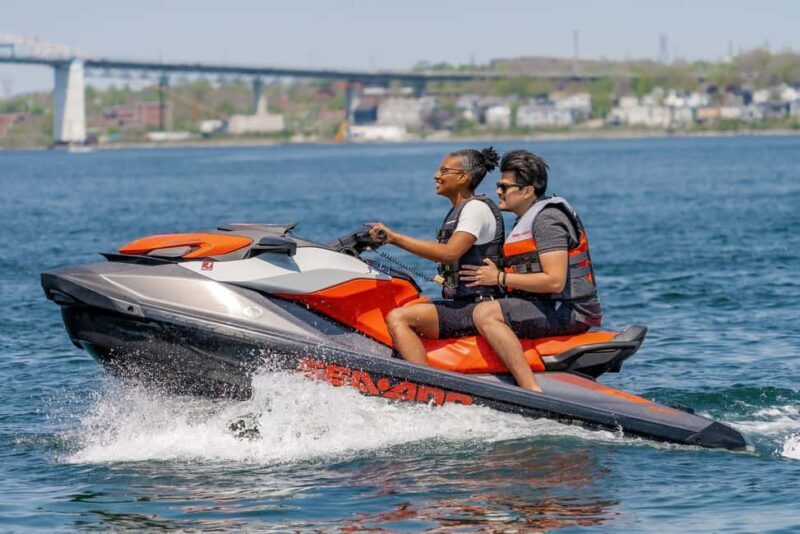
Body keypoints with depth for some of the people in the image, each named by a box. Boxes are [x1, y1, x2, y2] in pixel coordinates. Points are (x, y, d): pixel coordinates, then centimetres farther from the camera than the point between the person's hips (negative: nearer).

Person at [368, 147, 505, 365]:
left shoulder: (477, 208, -11)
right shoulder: (458, 210, 19)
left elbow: (449, 253, -25)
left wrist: (395, 238, -25)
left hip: (475, 308, -11)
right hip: (462, 304, 11)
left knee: (397, 318, -24)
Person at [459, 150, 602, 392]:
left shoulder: (547, 219, -13)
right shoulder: (526, 220, 20)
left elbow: (554, 281, -22)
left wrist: (500, 278, -16)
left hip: (568, 312, -11)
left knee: (485, 313, -23)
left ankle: (533, 391, -33)